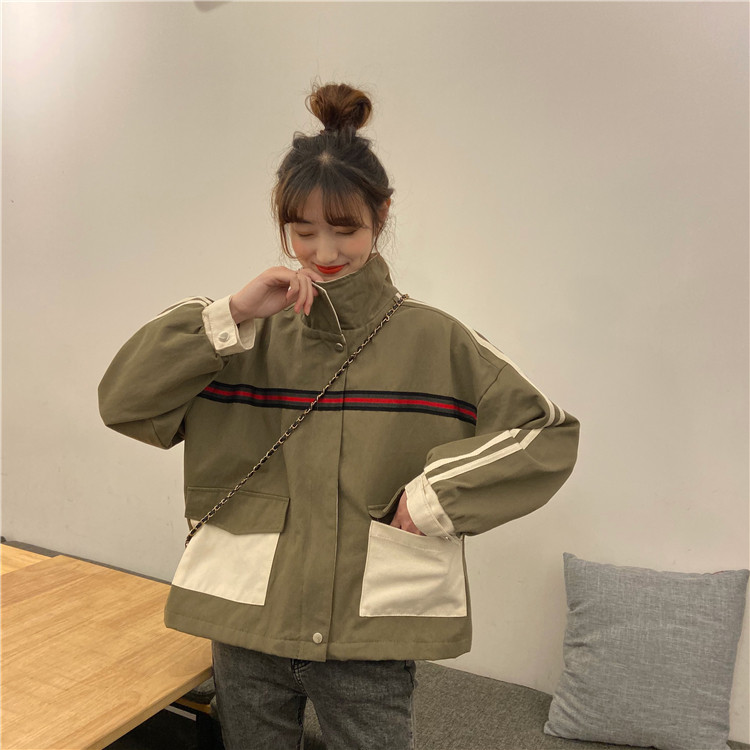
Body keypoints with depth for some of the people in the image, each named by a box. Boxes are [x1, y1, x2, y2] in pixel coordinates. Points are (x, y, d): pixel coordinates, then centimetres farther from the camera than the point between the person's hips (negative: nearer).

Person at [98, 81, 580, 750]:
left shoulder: (435, 341, -4)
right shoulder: (252, 337, 1)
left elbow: (550, 434, -3)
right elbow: (124, 401, -5)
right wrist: (232, 314, -15)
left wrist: (439, 494, -14)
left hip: (371, 639, -2)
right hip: (247, 629, 3)